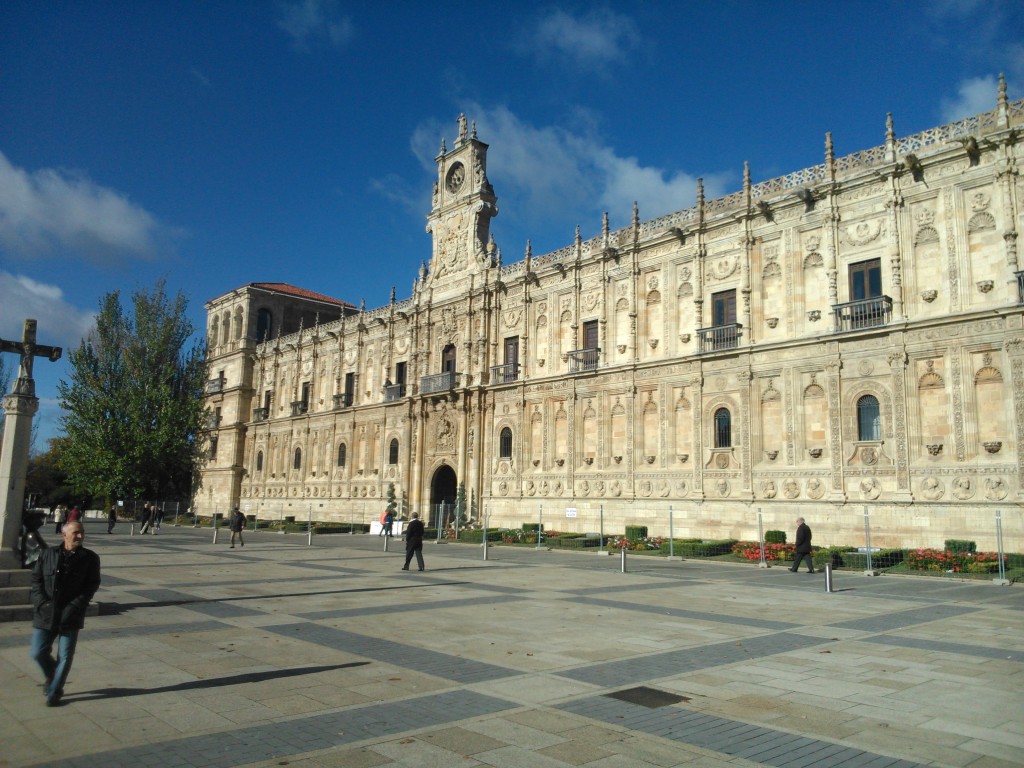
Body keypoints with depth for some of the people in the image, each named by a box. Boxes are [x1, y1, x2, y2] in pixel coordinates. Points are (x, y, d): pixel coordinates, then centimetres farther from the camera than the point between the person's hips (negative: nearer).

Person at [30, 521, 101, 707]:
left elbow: (92, 585, -3)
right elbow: (36, 579, 5)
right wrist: (42, 602, -8)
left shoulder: (90, 558, -2)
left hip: (71, 616, -2)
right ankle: (52, 678, 35)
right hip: (46, 614, 2)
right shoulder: (48, 554, 3)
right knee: (38, 652, 6)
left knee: (65, 656, 1)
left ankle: (54, 692, 18)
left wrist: (75, 606, -13)